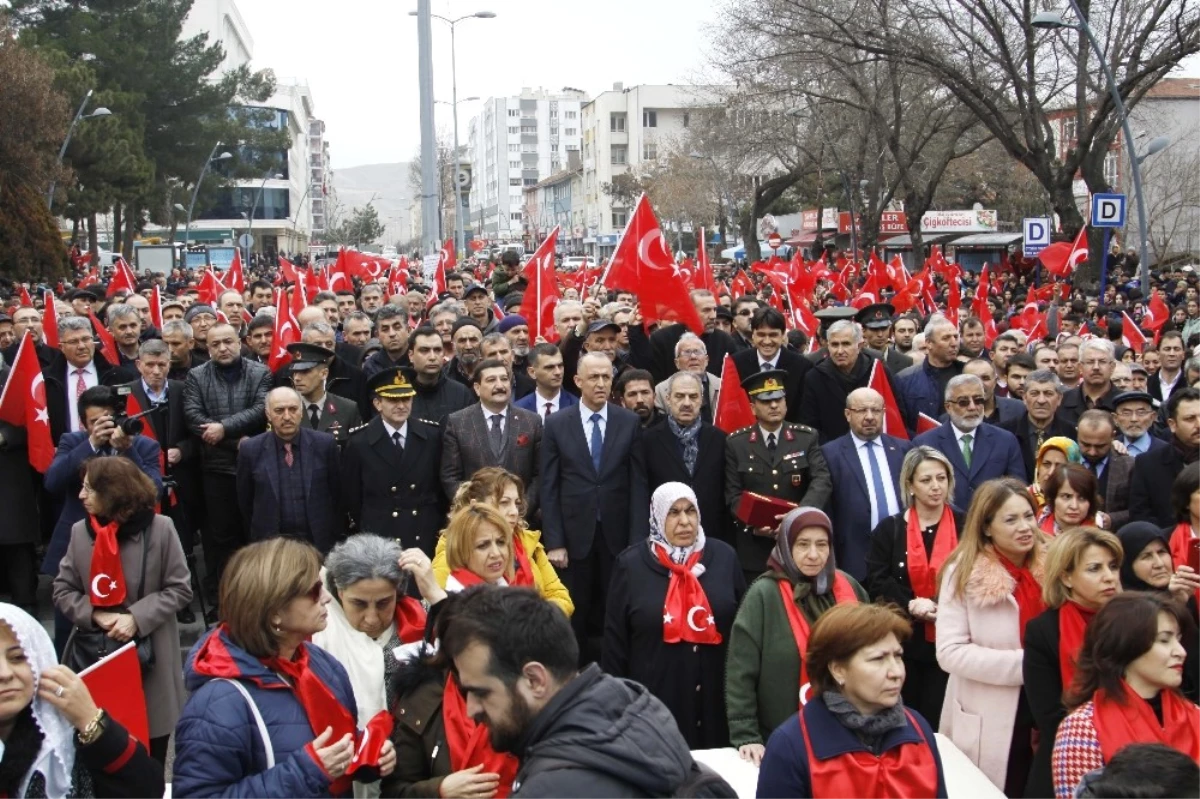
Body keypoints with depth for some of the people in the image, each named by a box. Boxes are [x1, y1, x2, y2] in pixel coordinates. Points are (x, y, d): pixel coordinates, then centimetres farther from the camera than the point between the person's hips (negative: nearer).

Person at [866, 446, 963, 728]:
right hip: (903, 642, 1)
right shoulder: (889, 529, 4)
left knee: (939, 721, 1)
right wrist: (911, 605, -16)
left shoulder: (965, 526, 3)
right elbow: (876, 583, -1)